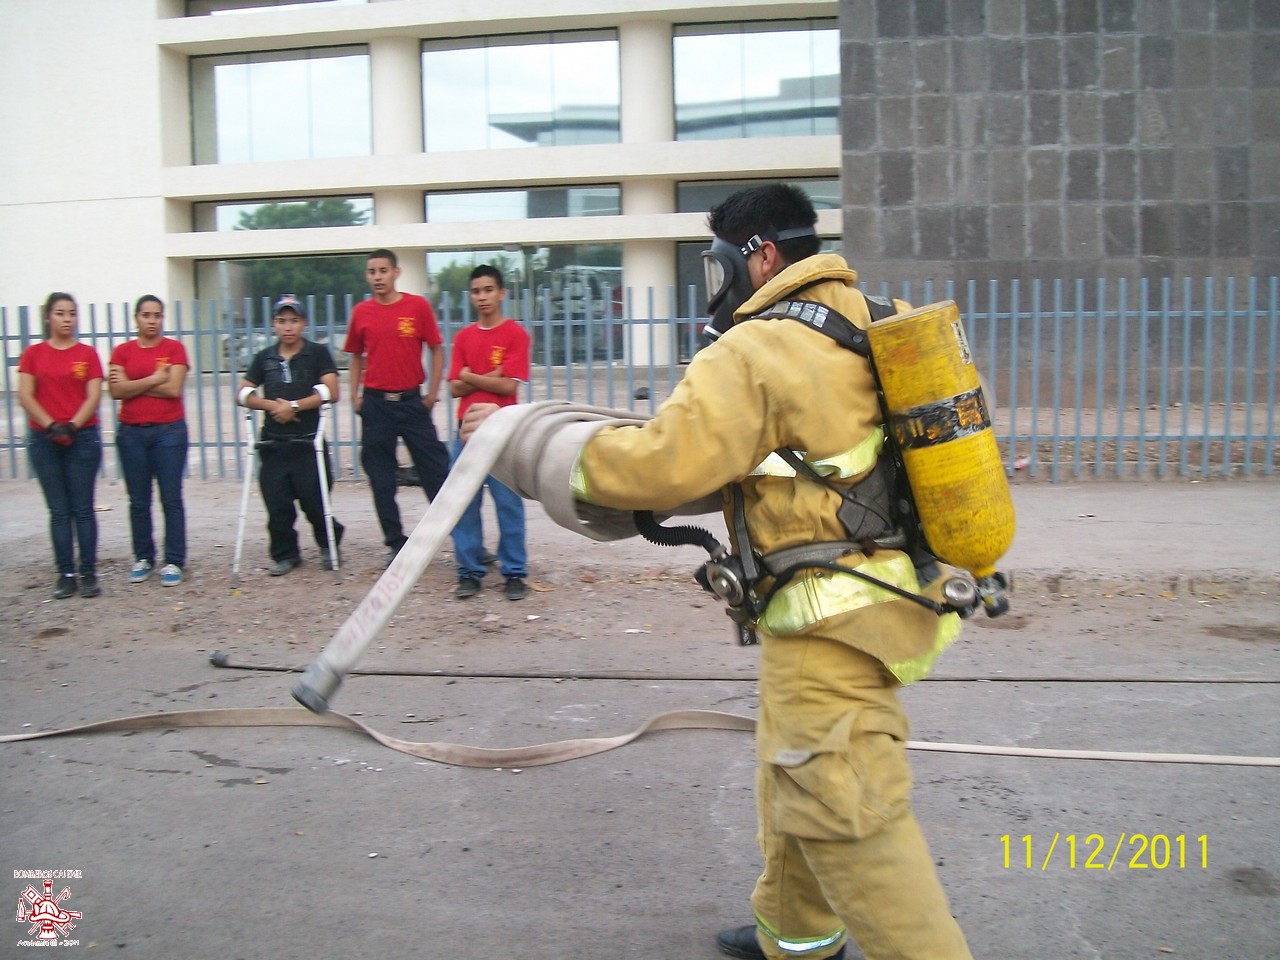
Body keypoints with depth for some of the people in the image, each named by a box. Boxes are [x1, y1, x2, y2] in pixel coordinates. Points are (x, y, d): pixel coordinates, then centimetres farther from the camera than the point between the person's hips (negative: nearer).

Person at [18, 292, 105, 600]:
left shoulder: (87, 353, 5)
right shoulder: (33, 353, 7)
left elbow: (94, 396, -3)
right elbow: (24, 396, 0)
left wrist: (72, 426, -15)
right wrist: (51, 425, -13)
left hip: (83, 437, -1)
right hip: (43, 439, 1)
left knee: (83, 508, 0)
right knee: (59, 510, 4)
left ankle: (88, 573, 5)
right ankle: (65, 574, 9)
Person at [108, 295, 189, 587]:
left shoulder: (174, 348, 2)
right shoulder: (122, 351, 7)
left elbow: (173, 389, -11)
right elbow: (117, 391, -5)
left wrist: (133, 385, -6)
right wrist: (153, 379, -11)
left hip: (169, 431, -2)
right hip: (131, 433, 2)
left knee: (171, 499, -1)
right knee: (138, 501, 7)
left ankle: (173, 561, 4)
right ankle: (143, 558, 18)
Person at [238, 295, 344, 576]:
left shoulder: (318, 353, 2)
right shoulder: (264, 358, 12)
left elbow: (331, 392, -9)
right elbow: (244, 394, 10)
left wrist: (294, 406, -14)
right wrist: (271, 405, -8)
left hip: (308, 443, -3)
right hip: (273, 444, 3)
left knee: (314, 501, -2)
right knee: (277, 505, 2)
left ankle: (329, 546, 22)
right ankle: (284, 554, 19)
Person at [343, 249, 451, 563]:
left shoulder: (418, 306, -3)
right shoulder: (361, 312, 5)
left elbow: (437, 350, 1)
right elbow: (356, 356, 15)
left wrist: (432, 394, -3)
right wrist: (355, 395, 6)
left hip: (411, 400, -2)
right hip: (375, 404, 3)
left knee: (435, 470, -1)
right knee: (380, 477, 6)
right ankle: (395, 543, 17)